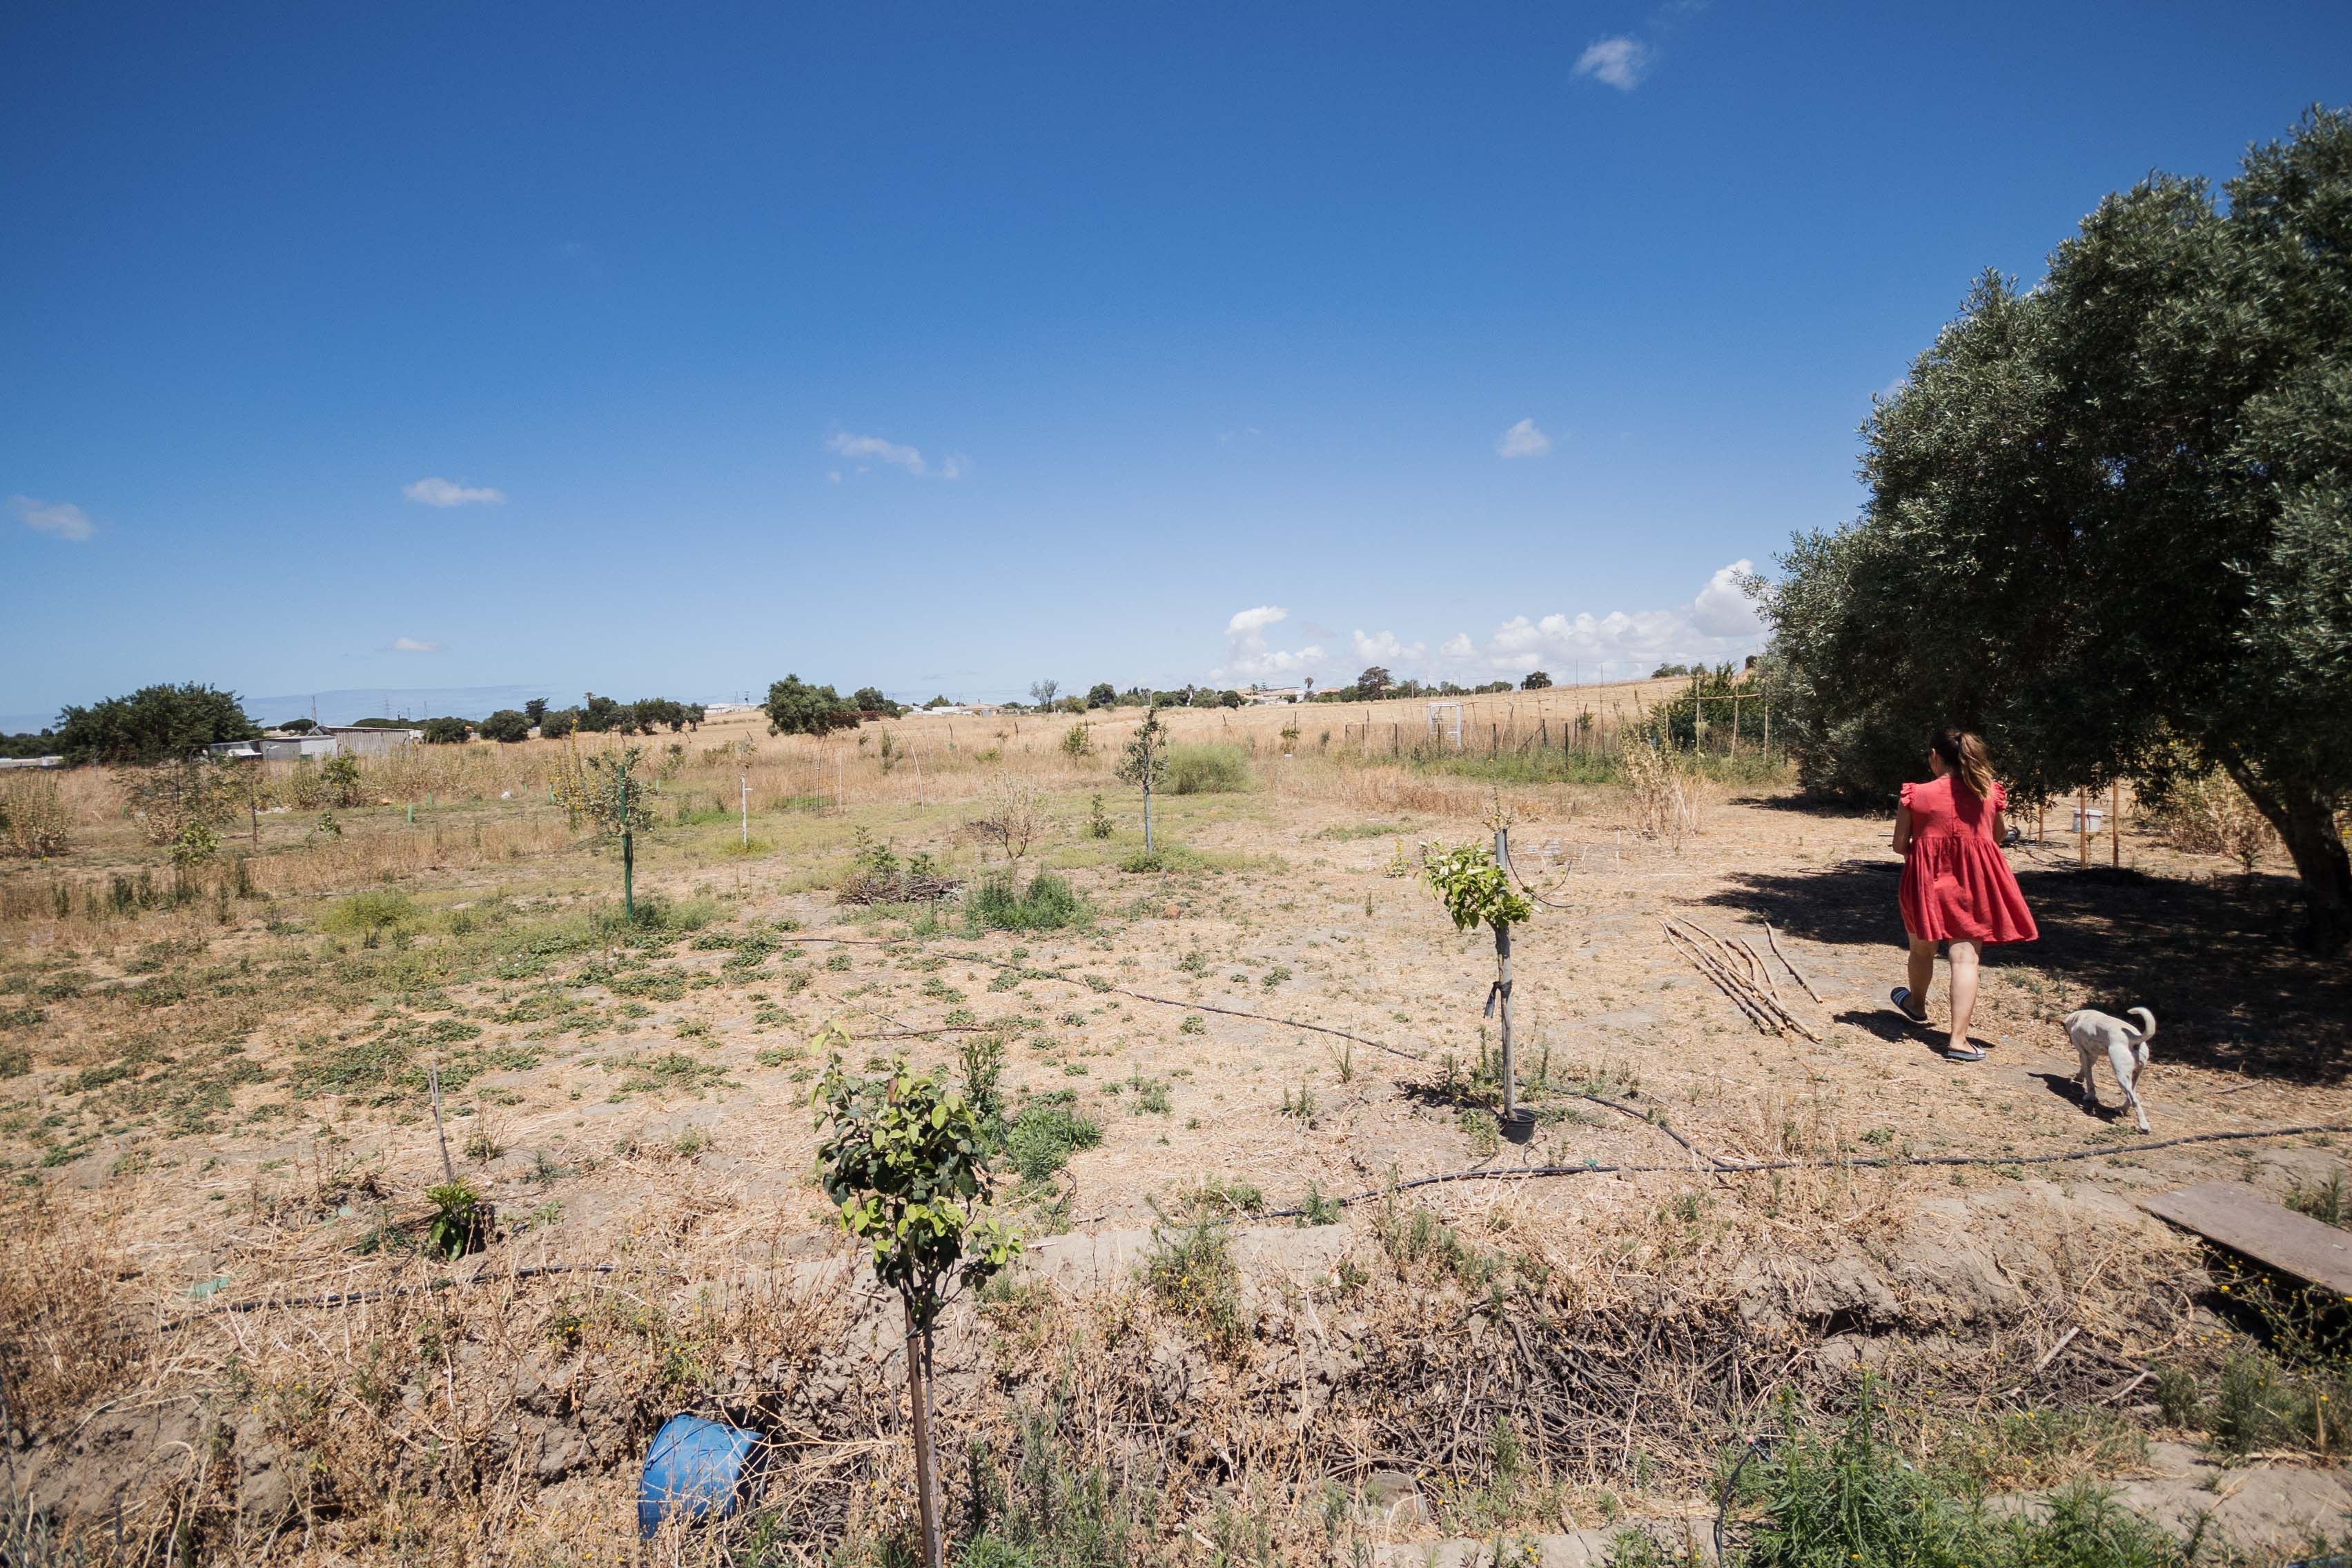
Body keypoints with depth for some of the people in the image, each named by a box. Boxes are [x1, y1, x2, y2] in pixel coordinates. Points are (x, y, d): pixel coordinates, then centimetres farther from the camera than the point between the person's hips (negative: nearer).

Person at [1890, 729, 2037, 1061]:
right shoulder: (1990, 792, 0)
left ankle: (1917, 1005, 46)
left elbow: (1900, 846, -4)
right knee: (1965, 957, -2)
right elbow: (2000, 836, 16)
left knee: (1923, 949, 21)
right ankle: (1958, 1039, -8)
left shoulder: (1915, 795, -10)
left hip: (1927, 881, -1)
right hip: (1973, 884, 1)